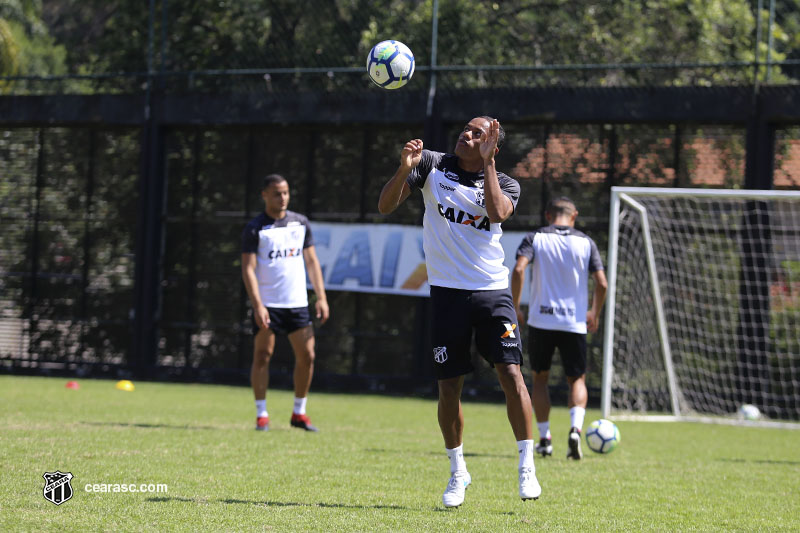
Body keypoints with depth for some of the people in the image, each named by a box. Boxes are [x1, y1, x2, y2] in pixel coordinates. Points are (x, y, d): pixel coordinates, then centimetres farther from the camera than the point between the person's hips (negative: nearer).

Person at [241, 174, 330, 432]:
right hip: (267, 304, -4)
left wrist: (321, 297, 5)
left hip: (298, 303, 4)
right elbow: (248, 269, -8)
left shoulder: (300, 223, 11)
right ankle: (262, 415, 1)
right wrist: (257, 305, -18)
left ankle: (299, 413, 13)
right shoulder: (255, 229, -3)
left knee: (306, 356, 0)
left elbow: (311, 261, 14)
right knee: (262, 356, -5)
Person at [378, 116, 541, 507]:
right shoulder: (432, 164, 5)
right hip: (447, 293, 0)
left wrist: (487, 161, -18)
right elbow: (385, 206, -3)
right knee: (448, 386, 1)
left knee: (510, 372, -14)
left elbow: (497, 212, -20)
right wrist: (404, 169, -19)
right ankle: (457, 473, 18)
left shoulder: (505, 184, 4)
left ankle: (526, 466, -4)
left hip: (492, 291, 0)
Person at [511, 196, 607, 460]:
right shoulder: (586, 243, 5)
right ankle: (575, 429, -14)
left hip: (541, 320, 0)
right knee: (577, 380, 12)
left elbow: (519, 269, -14)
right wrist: (594, 315, 12)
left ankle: (544, 439, 15)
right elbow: (601, 283, -3)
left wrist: (515, 308, -4)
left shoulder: (535, 238, 3)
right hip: (574, 322, 0)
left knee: (540, 377, 17)